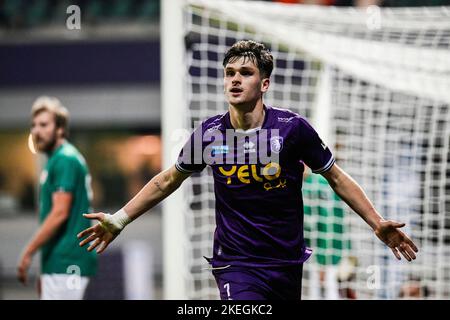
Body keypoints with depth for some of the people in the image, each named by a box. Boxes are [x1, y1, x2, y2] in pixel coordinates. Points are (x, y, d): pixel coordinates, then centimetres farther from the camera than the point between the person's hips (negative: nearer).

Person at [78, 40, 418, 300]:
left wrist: (377, 222, -2)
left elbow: (336, 177, 3)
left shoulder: (293, 128, -9)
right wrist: (119, 220, 12)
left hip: (287, 263, 1)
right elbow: (167, 181, 12)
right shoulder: (210, 133, -5)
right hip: (235, 264, -1)